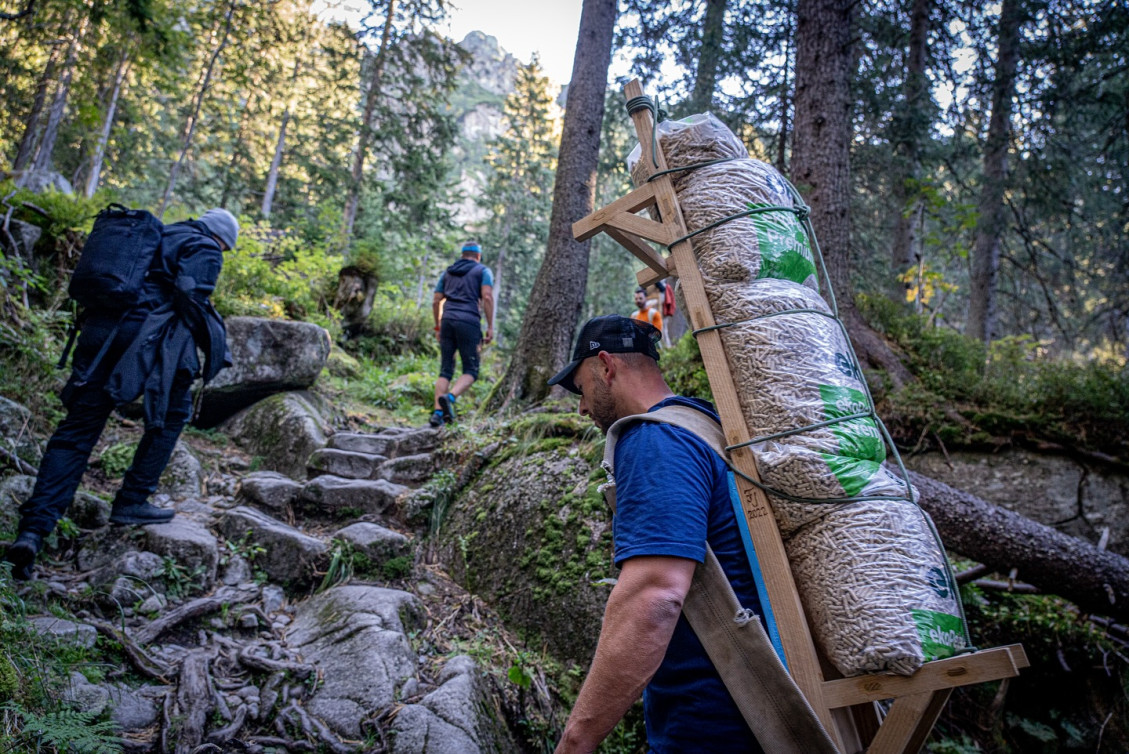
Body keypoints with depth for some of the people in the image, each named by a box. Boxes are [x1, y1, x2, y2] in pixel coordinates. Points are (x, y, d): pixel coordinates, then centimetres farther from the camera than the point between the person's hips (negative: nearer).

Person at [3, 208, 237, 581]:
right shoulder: (205, 251, 5)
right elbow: (191, 299, -12)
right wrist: (212, 348, -2)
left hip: (101, 330, 7)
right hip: (147, 336, -7)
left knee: (76, 428, 4)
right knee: (171, 414, 16)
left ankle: (32, 531, -4)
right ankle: (131, 503, 14)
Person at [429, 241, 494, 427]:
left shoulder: (447, 272, 23)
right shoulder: (483, 271, 10)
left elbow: (435, 301, 17)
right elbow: (487, 297, -5)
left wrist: (437, 327, 24)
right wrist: (490, 326, -5)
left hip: (447, 321, 4)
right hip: (469, 322, -4)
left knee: (445, 371, 7)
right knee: (470, 371, 1)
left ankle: (437, 412, -5)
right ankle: (449, 397, -26)